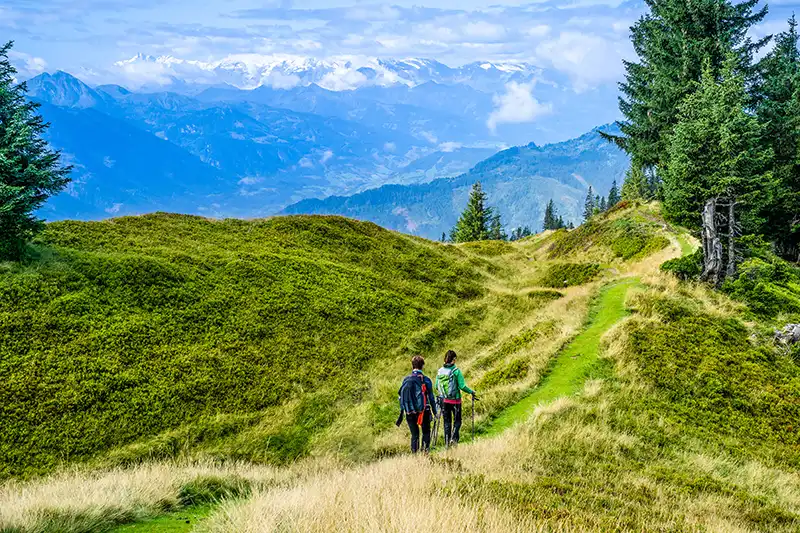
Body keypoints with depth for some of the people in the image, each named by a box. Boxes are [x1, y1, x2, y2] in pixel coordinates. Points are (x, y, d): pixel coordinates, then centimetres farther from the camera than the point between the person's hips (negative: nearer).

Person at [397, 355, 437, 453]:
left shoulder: (406, 380, 4)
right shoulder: (426, 380, -5)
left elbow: (400, 396, 5)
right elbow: (431, 397, -3)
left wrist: (402, 412, 12)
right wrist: (434, 411, 4)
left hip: (409, 412, 3)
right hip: (423, 411, -3)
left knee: (414, 434, 12)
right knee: (426, 432, 12)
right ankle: (425, 450, -4)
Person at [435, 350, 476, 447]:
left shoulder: (440, 371, 1)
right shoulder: (456, 371, -12)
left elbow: (436, 387, 7)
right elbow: (462, 386, -14)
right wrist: (471, 392, 2)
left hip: (444, 400, 3)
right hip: (455, 400, -3)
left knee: (447, 422, 13)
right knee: (457, 421, 10)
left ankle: (447, 443, 13)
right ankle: (453, 438, -9)